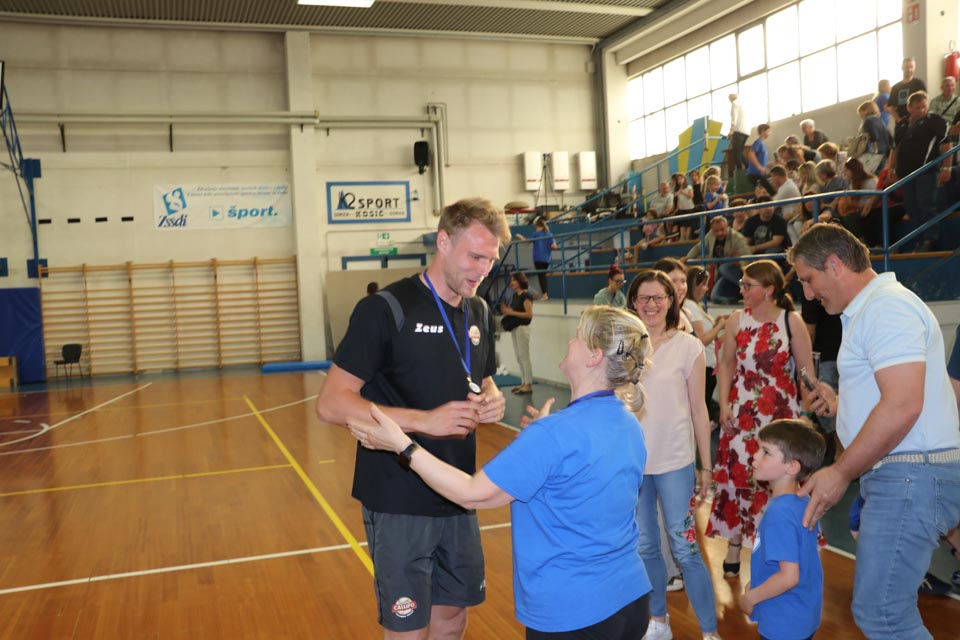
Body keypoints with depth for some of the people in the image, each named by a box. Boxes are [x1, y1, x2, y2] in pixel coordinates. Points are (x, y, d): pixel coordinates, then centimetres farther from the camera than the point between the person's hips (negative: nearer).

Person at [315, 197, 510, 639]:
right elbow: (331, 404, -18)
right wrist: (425, 420, -27)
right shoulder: (386, 309, -15)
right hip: (399, 504, -6)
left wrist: (491, 402, -4)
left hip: (458, 499, 6)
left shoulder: (480, 313, 6)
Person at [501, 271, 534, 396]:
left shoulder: (526, 295, -12)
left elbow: (529, 314, -19)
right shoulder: (515, 295, 13)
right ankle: (523, 383, 18)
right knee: (519, 358, 11)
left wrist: (511, 312, -21)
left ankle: (528, 385, -1)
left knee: (524, 357, -5)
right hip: (514, 328, 9)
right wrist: (506, 310, -1)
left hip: (522, 328, -9)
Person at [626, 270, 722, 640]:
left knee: (684, 549, 0)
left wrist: (706, 465, 1)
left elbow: (698, 410, -1)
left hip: (675, 463, -2)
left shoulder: (689, 347, -5)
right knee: (645, 547, 13)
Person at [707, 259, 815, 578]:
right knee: (737, 474, 5)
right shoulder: (736, 321, 1)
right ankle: (734, 545, 20)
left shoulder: (791, 321, -5)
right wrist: (724, 405, -1)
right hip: (742, 411, 2)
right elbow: (726, 365, 8)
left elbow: (807, 369, -3)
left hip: (781, 411, -2)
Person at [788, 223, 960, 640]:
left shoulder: (887, 307, -15)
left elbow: (903, 405, -24)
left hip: (909, 478, -10)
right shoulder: (872, 308, 18)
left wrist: (840, 473, -18)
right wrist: (843, 404, 17)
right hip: (897, 476, 10)